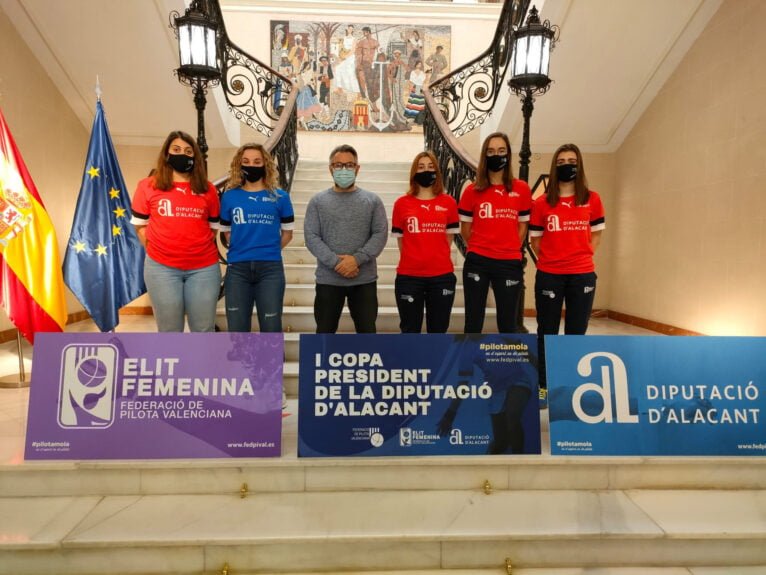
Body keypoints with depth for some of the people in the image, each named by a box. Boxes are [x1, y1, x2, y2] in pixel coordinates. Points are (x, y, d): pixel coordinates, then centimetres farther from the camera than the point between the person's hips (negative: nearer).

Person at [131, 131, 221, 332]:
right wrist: (157, 250, 1)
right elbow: (140, 225, 9)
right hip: (162, 268, -1)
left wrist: (200, 248, 4)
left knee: (204, 329, 6)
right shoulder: (148, 186, 4)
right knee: (170, 331, 7)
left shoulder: (207, 189, 8)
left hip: (204, 267, 1)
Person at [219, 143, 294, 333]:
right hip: (237, 269, 2)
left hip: (270, 268, -1)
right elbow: (226, 231, 16)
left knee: (271, 328, 5)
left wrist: (269, 250, 6)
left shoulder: (280, 197, 4)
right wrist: (241, 249, 7)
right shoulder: (229, 196, 7)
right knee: (237, 329, 8)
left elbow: (287, 233, 10)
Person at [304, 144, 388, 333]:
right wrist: (335, 263, -16)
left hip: (364, 280, 0)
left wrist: (357, 259, -17)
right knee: (325, 332, 9)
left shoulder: (373, 201, 6)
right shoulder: (317, 201, 5)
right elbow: (311, 237, -4)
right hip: (328, 279, 0)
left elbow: (380, 234, -3)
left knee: (367, 331, 8)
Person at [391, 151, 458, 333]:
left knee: (438, 330, 13)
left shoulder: (448, 202, 4)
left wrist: (438, 258, 5)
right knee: (410, 330, 11)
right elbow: (400, 239, 7)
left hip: (442, 276, 1)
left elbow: (449, 237, 9)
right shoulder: (402, 203, 1)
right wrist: (412, 260, 6)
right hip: (409, 277, -1)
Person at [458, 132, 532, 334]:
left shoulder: (521, 189, 3)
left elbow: (522, 226, 11)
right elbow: (465, 229, 9)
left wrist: (509, 249, 6)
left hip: (509, 264, 1)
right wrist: (479, 248, 10)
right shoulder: (473, 190, 1)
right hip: (477, 263, 0)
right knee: (473, 322, 8)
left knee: (507, 323, 10)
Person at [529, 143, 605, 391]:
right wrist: (551, 257, -2)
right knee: (547, 332, 7)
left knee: (577, 332, 8)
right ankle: (543, 384, 18)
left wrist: (582, 255, 1)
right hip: (549, 275, -1)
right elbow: (535, 239, 6)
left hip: (583, 275, 1)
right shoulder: (542, 203, 1)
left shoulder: (592, 199, 5)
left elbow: (596, 234, 12)